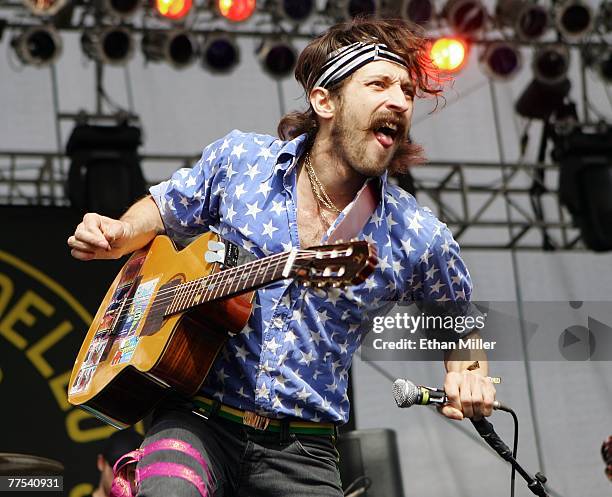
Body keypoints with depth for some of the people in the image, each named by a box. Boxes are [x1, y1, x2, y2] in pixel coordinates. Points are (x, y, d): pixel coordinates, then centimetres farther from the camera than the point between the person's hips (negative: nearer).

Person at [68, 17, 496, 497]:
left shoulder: (420, 239, -2)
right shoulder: (238, 160, 2)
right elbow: (162, 210, 19)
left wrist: (467, 377, -5)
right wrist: (118, 235, -1)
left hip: (302, 453, 1)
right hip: (198, 420, -1)